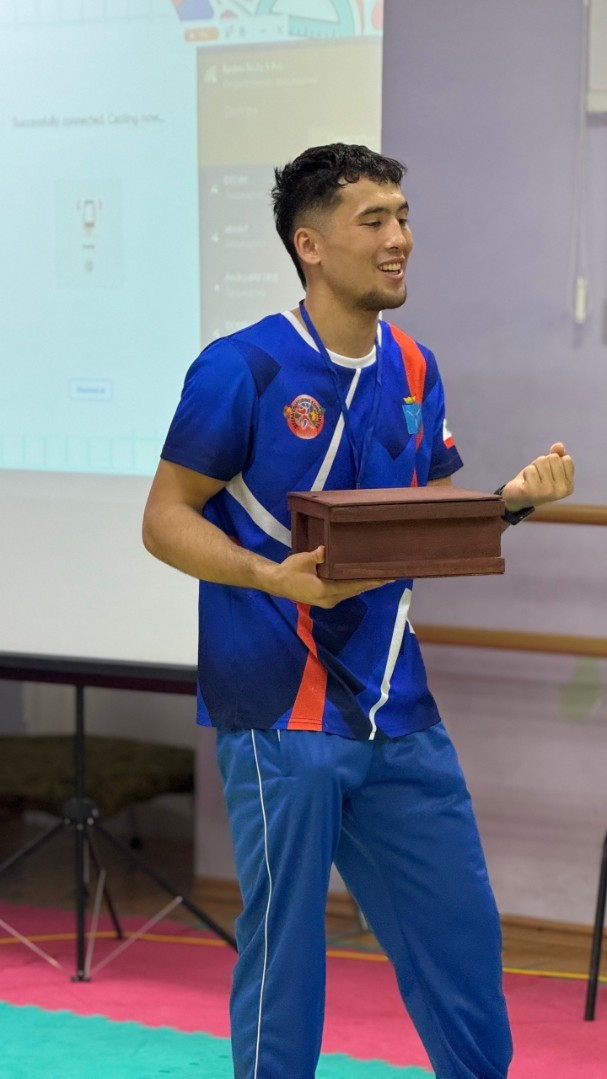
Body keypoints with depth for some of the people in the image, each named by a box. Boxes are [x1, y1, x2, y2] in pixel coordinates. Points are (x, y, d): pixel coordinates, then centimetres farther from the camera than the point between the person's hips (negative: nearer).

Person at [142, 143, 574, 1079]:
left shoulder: (413, 370, 9)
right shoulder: (242, 368, -11)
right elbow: (165, 520, -9)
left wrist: (513, 499, -2)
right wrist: (275, 577, -24)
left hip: (398, 712, 6)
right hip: (281, 714, -6)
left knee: (462, 933, 12)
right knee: (284, 951, 4)